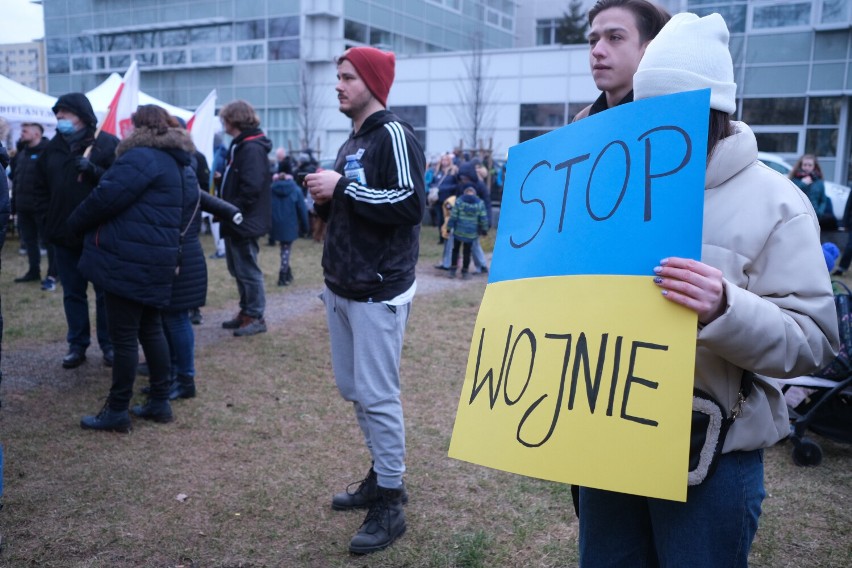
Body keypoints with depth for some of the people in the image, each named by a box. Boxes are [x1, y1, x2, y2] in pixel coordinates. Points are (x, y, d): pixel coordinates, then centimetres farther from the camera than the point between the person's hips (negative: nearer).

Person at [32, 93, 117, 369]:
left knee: (105, 293, 5)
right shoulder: (53, 147, 10)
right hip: (64, 234, 5)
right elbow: (39, 185, 19)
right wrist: (48, 214, 8)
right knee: (72, 293, 11)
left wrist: (94, 170, -25)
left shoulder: (107, 143, -5)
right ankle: (77, 345, 20)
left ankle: (109, 345, 16)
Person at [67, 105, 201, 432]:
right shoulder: (183, 167, 18)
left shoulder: (141, 158, -13)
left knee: (124, 336, -1)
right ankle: (160, 402, 23)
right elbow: (188, 218, 22)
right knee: (151, 330, 16)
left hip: (128, 261, -9)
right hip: (158, 261, 9)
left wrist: (75, 224, 1)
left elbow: (105, 199, -15)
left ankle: (117, 412, 9)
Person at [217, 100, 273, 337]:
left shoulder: (251, 148, -18)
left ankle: (255, 317, 9)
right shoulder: (240, 146, 15)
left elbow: (251, 188, -26)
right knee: (237, 268, 16)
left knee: (247, 269, -1)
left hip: (244, 221, -10)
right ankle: (246, 312, 26)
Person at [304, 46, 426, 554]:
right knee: (354, 389, 15)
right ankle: (382, 476, 30)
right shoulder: (351, 143, 17)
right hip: (342, 288, 9)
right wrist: (326, 199, 3)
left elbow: (409, 205, -21)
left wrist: (342, 188, -16)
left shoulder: (394, 135, -9)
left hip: (379, 292, -9)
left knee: (378, 395, -5)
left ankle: (391, 504, 7)